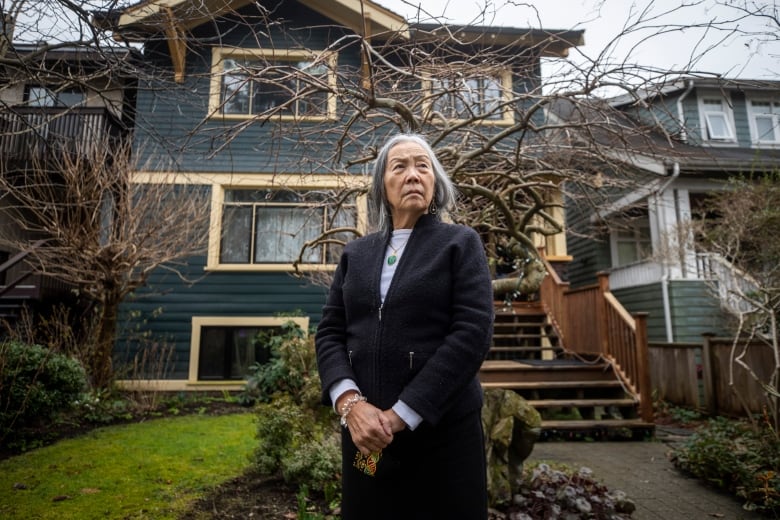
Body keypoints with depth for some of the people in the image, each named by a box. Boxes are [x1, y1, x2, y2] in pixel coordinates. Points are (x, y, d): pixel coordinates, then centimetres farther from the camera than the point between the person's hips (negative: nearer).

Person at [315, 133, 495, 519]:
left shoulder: (461, 243, 0)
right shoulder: (355, 252, 9)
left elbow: (473, 332, -11)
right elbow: (329, 332, 5)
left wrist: (402, 414, -15)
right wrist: (349, 402, -12)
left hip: (442, 430, -3)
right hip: (366, 432, 3)